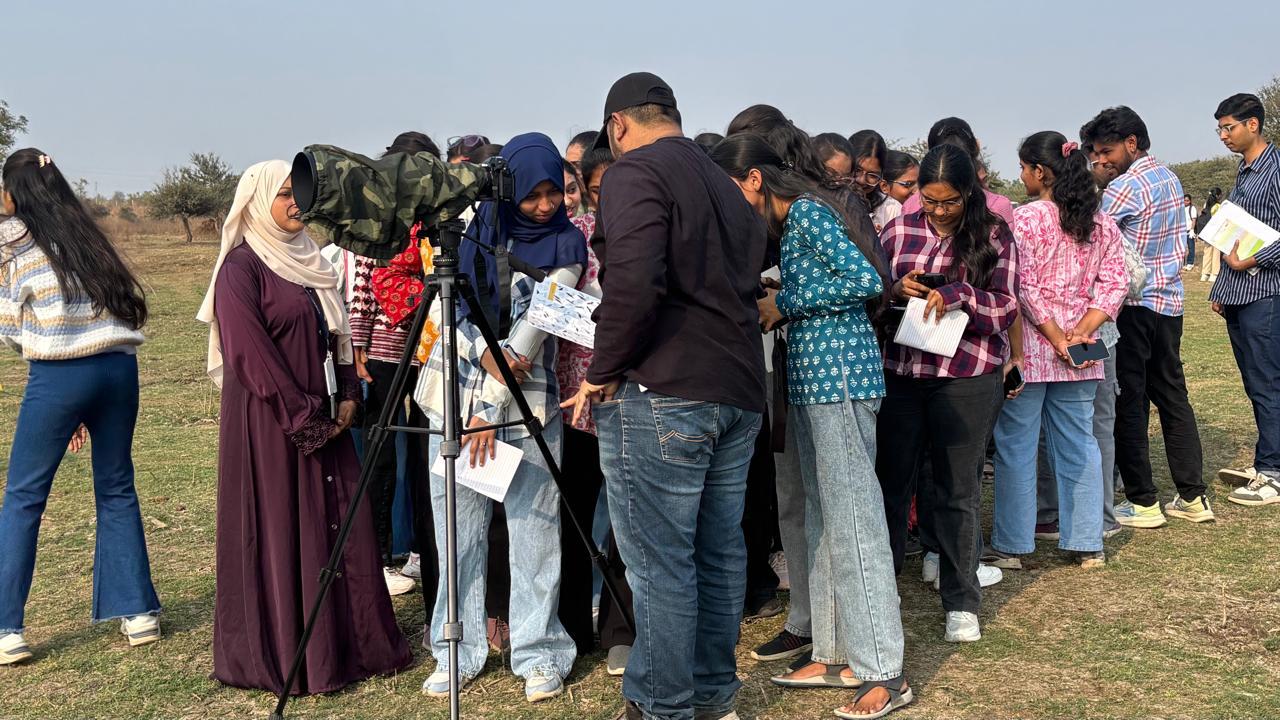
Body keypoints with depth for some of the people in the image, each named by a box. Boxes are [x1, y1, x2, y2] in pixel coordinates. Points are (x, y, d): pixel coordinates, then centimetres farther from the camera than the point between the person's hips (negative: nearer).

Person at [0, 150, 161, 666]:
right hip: (119, 368, 5)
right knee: (117, 491, 13)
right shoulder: (87, 236, 17)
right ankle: (138, 613, 16)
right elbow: (125, 306, 12)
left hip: (58, 376, -5)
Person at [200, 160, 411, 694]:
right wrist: (302, 418, -16)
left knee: (342, 524, 8)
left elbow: (337, 332, 15)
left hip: (325, 419, 7)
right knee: (280, 531, -2)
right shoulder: (241, 266, -8)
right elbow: (249, 353, -16)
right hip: (269, 423, -7)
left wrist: (347, 398, 2)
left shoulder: (308, 259, 15)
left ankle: (352, 644, 18)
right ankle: (283, 657, 10)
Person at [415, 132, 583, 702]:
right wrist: (484, 353, -16)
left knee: (533, 531, 1)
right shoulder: (473, 222, 4)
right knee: (458, 530, 6)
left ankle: (539, 653, 15)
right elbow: (446, 300, 1)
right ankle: (458, 652, 18)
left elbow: (535, 323, -10)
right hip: (456, 392, 2)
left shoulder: (566, 243, -2)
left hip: (527, 400, -2)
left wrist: (493, 405, -17)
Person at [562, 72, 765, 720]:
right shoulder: (725, 184, 20)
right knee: (719, 551, 15)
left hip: (661, 393, -9)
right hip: (739, 392, 9)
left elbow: (632, 283, -21)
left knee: (660, 562, 0)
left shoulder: (634, 173, -7)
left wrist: (602, 373, -11)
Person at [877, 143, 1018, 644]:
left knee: (957, 490, 7)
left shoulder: (993, 235, 1)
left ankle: (962, 603, 21)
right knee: (889, 482, 9)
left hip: (967, 377, -2)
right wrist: (896, 290, -12)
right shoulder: (898, 230, 6)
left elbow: (1005, 307, -3)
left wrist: (958, 296, -20)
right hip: (898, 372, 2)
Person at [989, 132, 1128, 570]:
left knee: (1016, 445, 5)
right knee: (1079, 443, 14)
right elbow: (1115, 283, 2)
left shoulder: (1025, 219, -11)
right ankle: (1087, 544, 20)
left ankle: (1011, 545, 12)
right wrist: (1080, 333, -5)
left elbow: (1024, 288, -17)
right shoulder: (1101, 222, 7)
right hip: (1080, 352, 6)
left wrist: (1057, 339, -13)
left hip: (1029, 346, -6)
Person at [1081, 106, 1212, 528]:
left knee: (1128, 403, -1)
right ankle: (1193, 497, 17)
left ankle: (1143, 503, 3)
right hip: (1170, 302, 9)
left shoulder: (1127, 186, -15)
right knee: (1173, 396, 13)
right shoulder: (1170, 178, 13)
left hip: (1133, 305, -9)